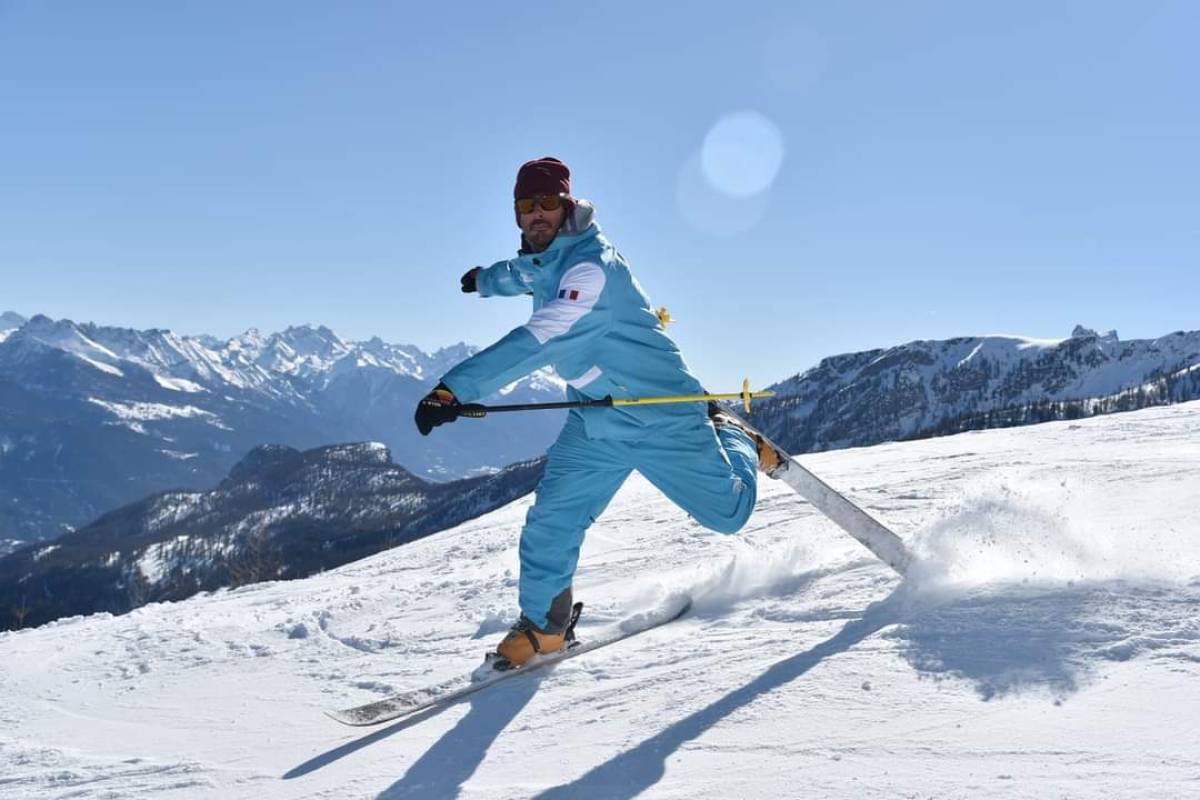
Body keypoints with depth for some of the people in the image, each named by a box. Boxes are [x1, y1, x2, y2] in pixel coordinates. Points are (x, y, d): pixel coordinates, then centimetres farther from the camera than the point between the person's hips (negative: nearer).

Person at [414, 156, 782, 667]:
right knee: (550, 522, -7)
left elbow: (536, 344, -38)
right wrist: (485, 279, 52)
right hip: (593, 423, 7)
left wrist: (456, 387, -44)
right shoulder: (543, 263, 1)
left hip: (659, 415, -6)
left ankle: (735, 439, 40)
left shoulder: (591, 267, -27)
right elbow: (520, 275, 29)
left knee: (729, 513, 10)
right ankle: (544, 624, 12)